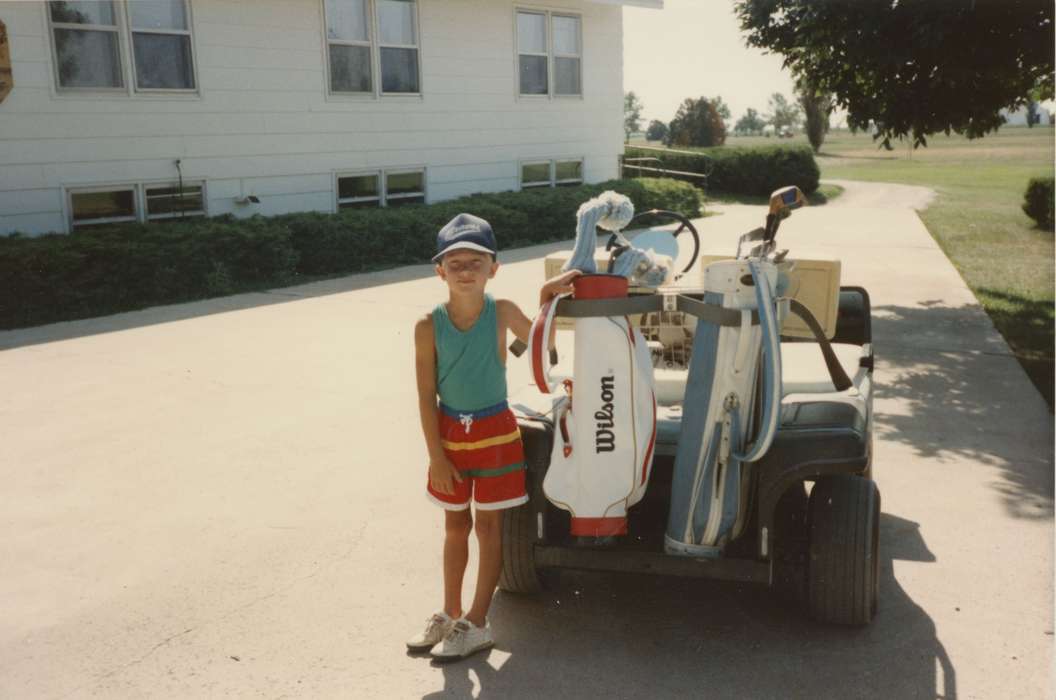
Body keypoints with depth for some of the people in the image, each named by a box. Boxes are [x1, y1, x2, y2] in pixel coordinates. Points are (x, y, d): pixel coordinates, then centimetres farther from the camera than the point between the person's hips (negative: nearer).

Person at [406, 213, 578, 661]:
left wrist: (548, 297, -6)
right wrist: (437, 455, -9)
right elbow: (426, 396, -8)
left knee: (488, 526, 7)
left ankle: (477, 624, 18)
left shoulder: (502, 312, -10)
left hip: (494, 432, -1)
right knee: (455, 526, 15)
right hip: (450, 434, 1)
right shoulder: (429, 326, -11)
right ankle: (450, 614, 31)